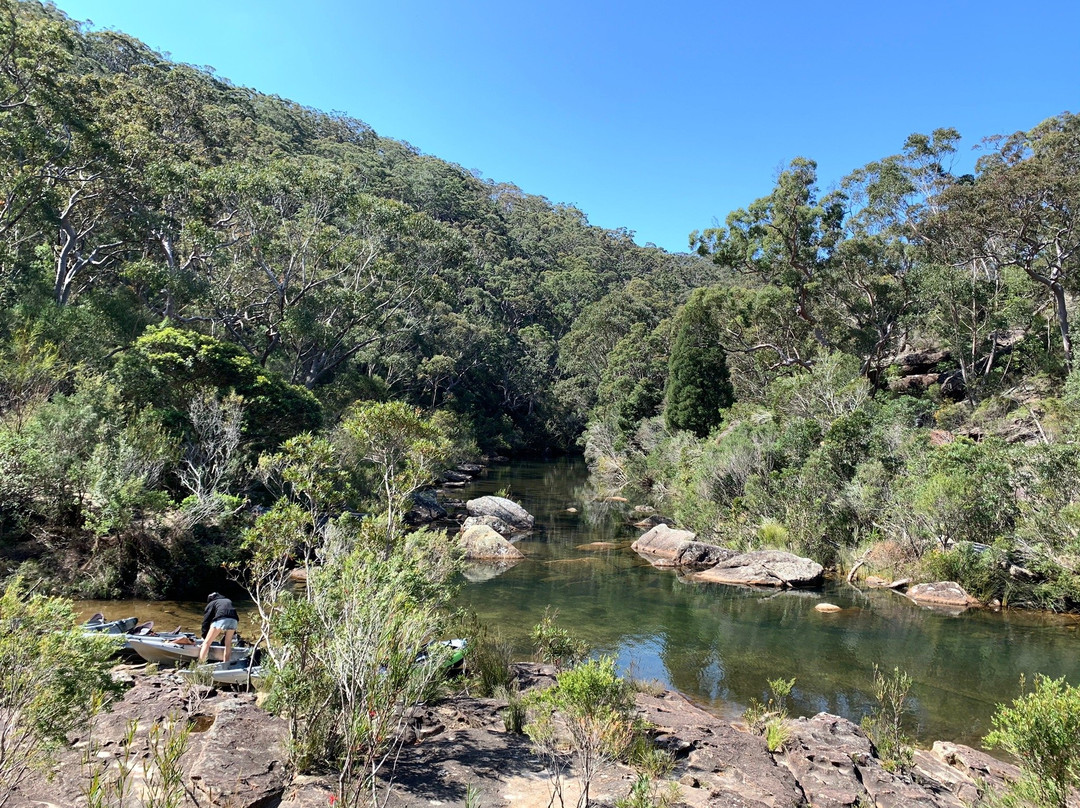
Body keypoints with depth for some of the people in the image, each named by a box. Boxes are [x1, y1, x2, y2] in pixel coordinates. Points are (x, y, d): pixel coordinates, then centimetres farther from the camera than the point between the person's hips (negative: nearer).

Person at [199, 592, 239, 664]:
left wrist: (204, 636, 26)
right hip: (233, 620, 4)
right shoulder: (229, 601, 38)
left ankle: (199, 664, 2)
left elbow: (206, 620, 19)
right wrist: (233, 633, 38)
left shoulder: (211, 604, 27)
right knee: (228, 644, 20)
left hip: (220, 619, -4)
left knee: (207, 642, 9)